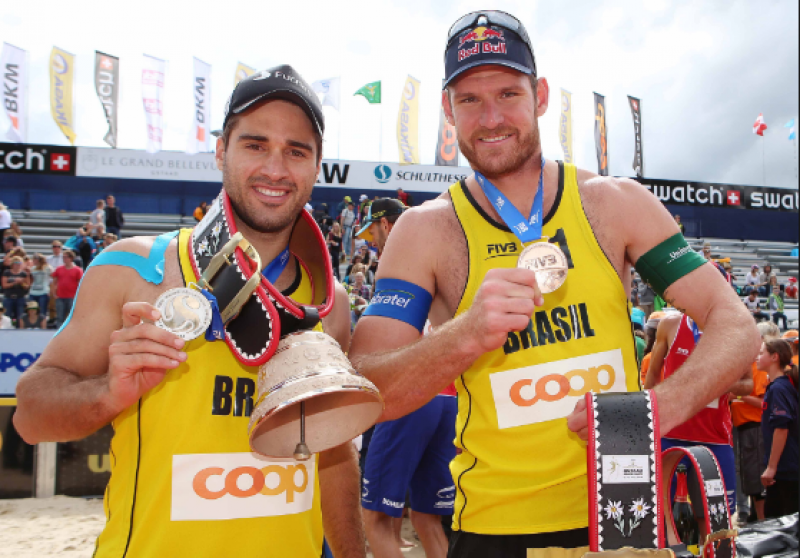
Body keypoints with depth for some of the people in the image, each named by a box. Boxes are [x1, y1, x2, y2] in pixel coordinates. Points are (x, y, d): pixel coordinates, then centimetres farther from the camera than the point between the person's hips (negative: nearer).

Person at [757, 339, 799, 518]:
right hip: (782, 468, 10)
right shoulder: (778, 386, 13)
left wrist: (771, 467, -20)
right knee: (771, 514, 15)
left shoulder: (778, 388, -16)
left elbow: (781, 428, -22)